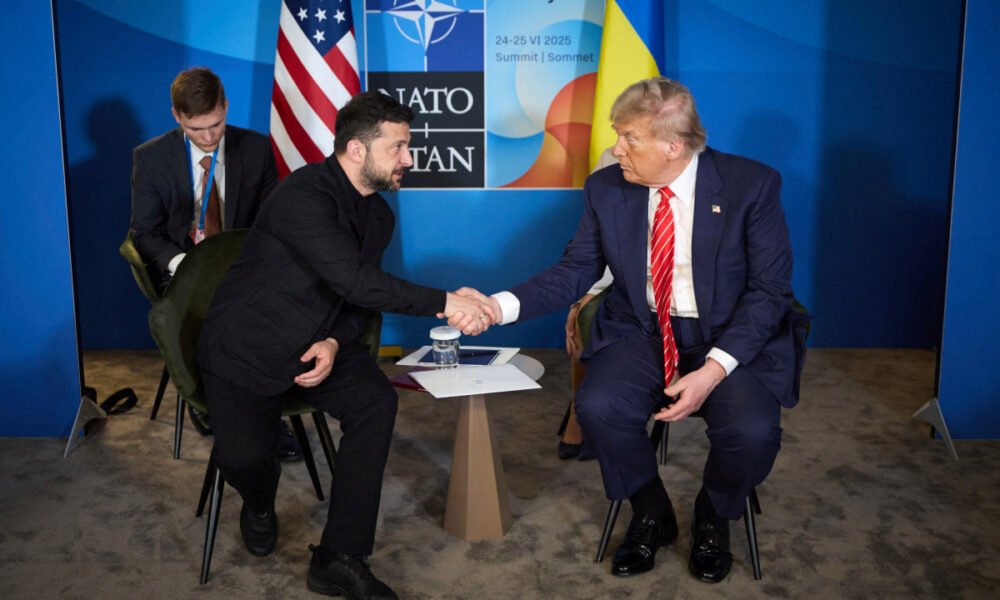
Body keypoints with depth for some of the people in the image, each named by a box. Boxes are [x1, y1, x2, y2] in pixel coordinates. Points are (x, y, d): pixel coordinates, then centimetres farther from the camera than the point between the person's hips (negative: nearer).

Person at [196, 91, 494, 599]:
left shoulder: (379, 216, 4)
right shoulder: (305, 193, -23)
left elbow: (358, 301, 9)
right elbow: (354, 281, -33)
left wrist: (334, 342, -13)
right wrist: (443, 303, -34)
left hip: (316, 343, 6)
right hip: (246, 348, -6)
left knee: (377, 402, -22)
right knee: (243, 456, -26)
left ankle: (339, 559, -14)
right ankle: (260, 505, 15)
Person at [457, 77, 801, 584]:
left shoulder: (752, 185, -11)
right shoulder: (606, 188, -2)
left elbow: (770, 291, -12)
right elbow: (576, 271, 2)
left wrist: (714, 370, -24)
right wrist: (499, 306, -14)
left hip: (731, 338, -2)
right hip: (641, 332, 2)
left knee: (752, 432, -29)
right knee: (597, 408, -27)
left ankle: (713, 518, 9)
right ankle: (651, 514, 6)